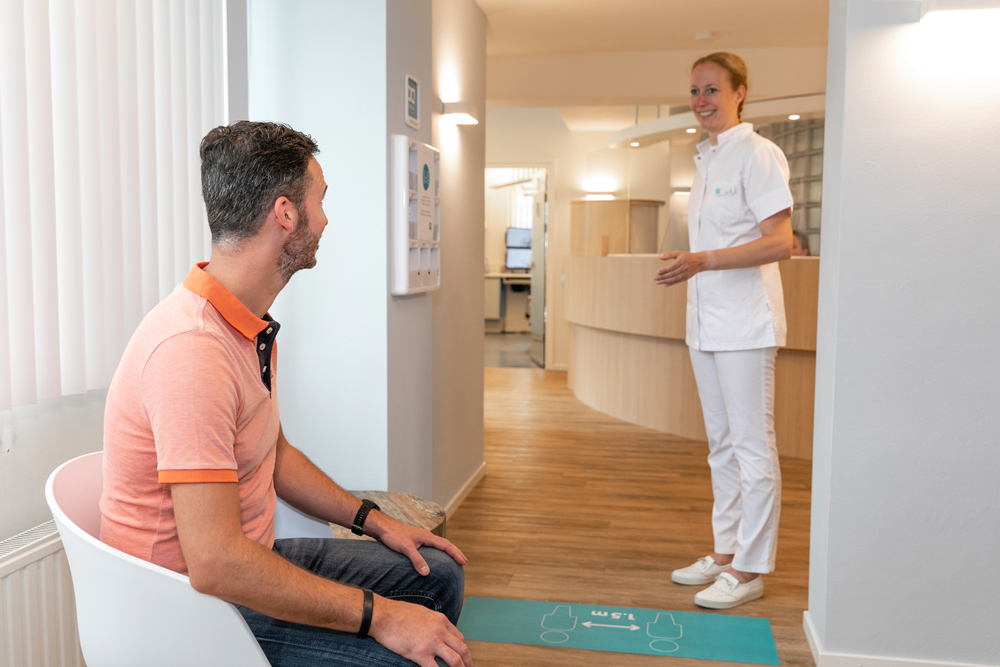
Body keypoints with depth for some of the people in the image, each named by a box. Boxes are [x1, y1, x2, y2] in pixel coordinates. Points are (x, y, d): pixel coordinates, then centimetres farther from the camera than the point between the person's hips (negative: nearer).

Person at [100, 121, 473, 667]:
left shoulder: (251, 328, 6)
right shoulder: (192, 346, -29)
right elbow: (214, 564, -32)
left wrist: (374, 521, 10)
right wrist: (378, 615, -27)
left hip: (246, 566, 10)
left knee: (438, 573, 11)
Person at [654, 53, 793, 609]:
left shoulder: (758, 154, -9)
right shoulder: (707, 158, 17)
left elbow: (779, 243, -17)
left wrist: (703, 261, -25)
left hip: (745, 326, -9)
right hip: (708, 324, 9)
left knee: (753, 447, -2)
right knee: (722, 444, 15)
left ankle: (750, 569, 8)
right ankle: (725, 553, 26)